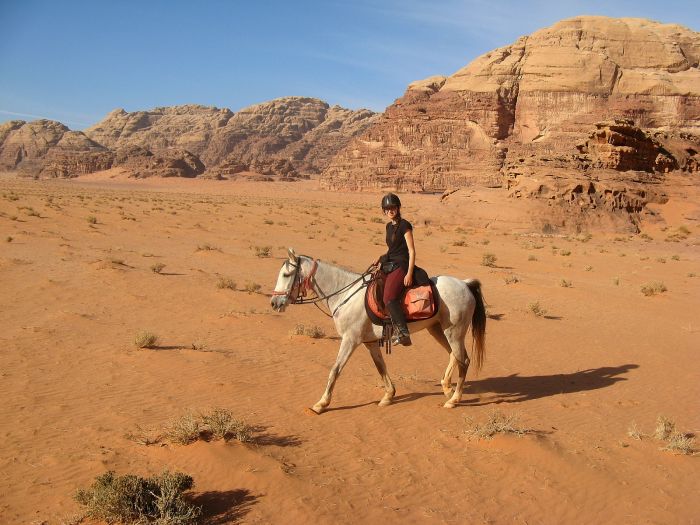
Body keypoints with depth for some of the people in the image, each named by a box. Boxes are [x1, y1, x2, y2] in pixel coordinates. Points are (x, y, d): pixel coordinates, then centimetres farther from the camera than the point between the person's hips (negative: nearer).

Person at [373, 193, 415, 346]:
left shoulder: (404, 225, -7)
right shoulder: (389, 226, 17)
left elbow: (411, 251, -12)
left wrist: (409, 273, -20)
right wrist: (381, 258, 11)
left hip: (401, 266, -9)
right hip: (389, 266, 9)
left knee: (389, 298, -27)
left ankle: (404, 333, -24)